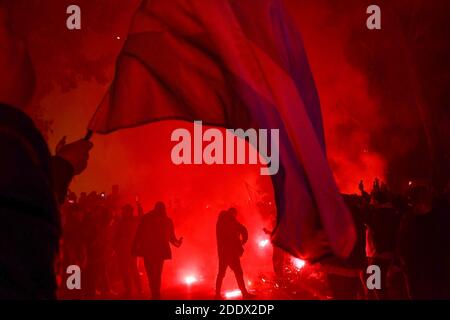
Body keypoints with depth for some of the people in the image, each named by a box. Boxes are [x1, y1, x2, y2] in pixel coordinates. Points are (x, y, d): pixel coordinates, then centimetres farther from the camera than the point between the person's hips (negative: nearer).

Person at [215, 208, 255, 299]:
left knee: (221, 273, 9)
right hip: (231, 250, -8)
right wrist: (243, 241, 4)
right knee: (238, 272, -9)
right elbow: (243, 230, -13)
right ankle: (245, 293, -13)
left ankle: (218, 294, 6)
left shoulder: (220, 222, 17)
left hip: (222, 250, 8)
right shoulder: (231, 221, -5)